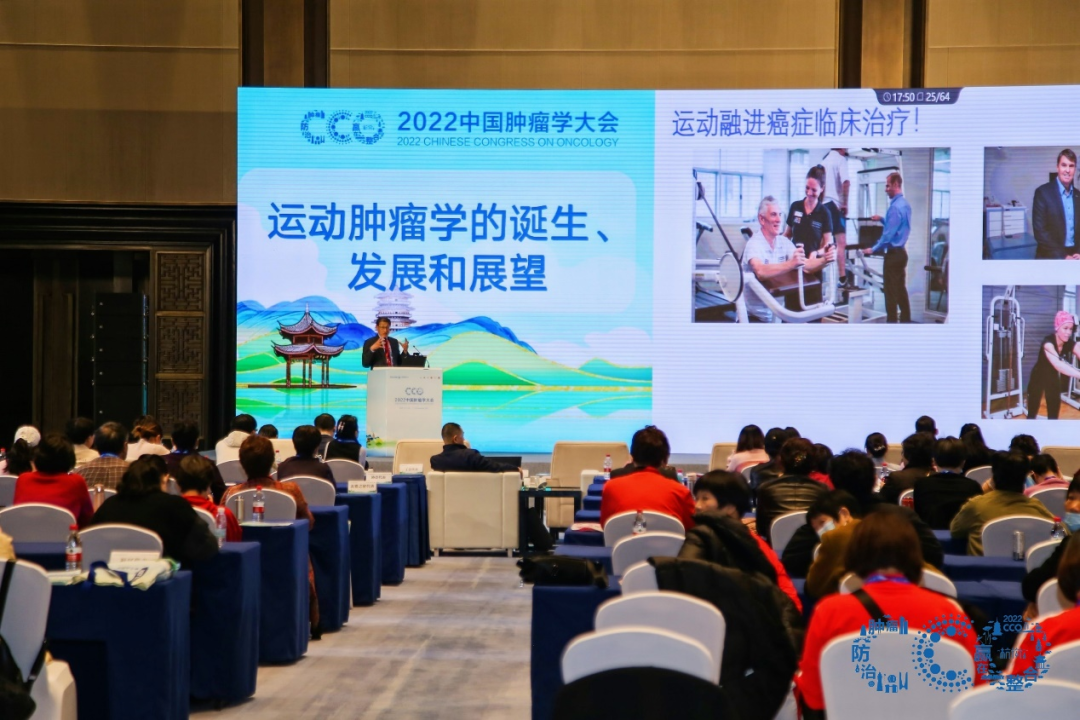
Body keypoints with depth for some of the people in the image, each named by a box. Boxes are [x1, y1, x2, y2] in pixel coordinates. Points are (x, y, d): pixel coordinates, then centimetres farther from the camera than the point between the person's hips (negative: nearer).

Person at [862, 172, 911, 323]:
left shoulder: (895, 207, -19)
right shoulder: (905, 204, 11)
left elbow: (888, 234, -20)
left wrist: (873, 249, -12)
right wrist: (882, 219, 23)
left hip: (893, 254, -10)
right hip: (901, 252, 10)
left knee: (892, 293, -4)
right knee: (901, 290, 13)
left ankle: (892, 321, -2)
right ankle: (905, 320, 17)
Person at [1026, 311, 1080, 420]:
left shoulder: (1071, 344, -17)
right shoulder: (1048, 342, -34)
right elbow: (1058, 365, -52)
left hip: (1053, 378, 5)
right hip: (1038, 378, -5)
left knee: (1054, 414, 4)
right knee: (1032, 413, 0)